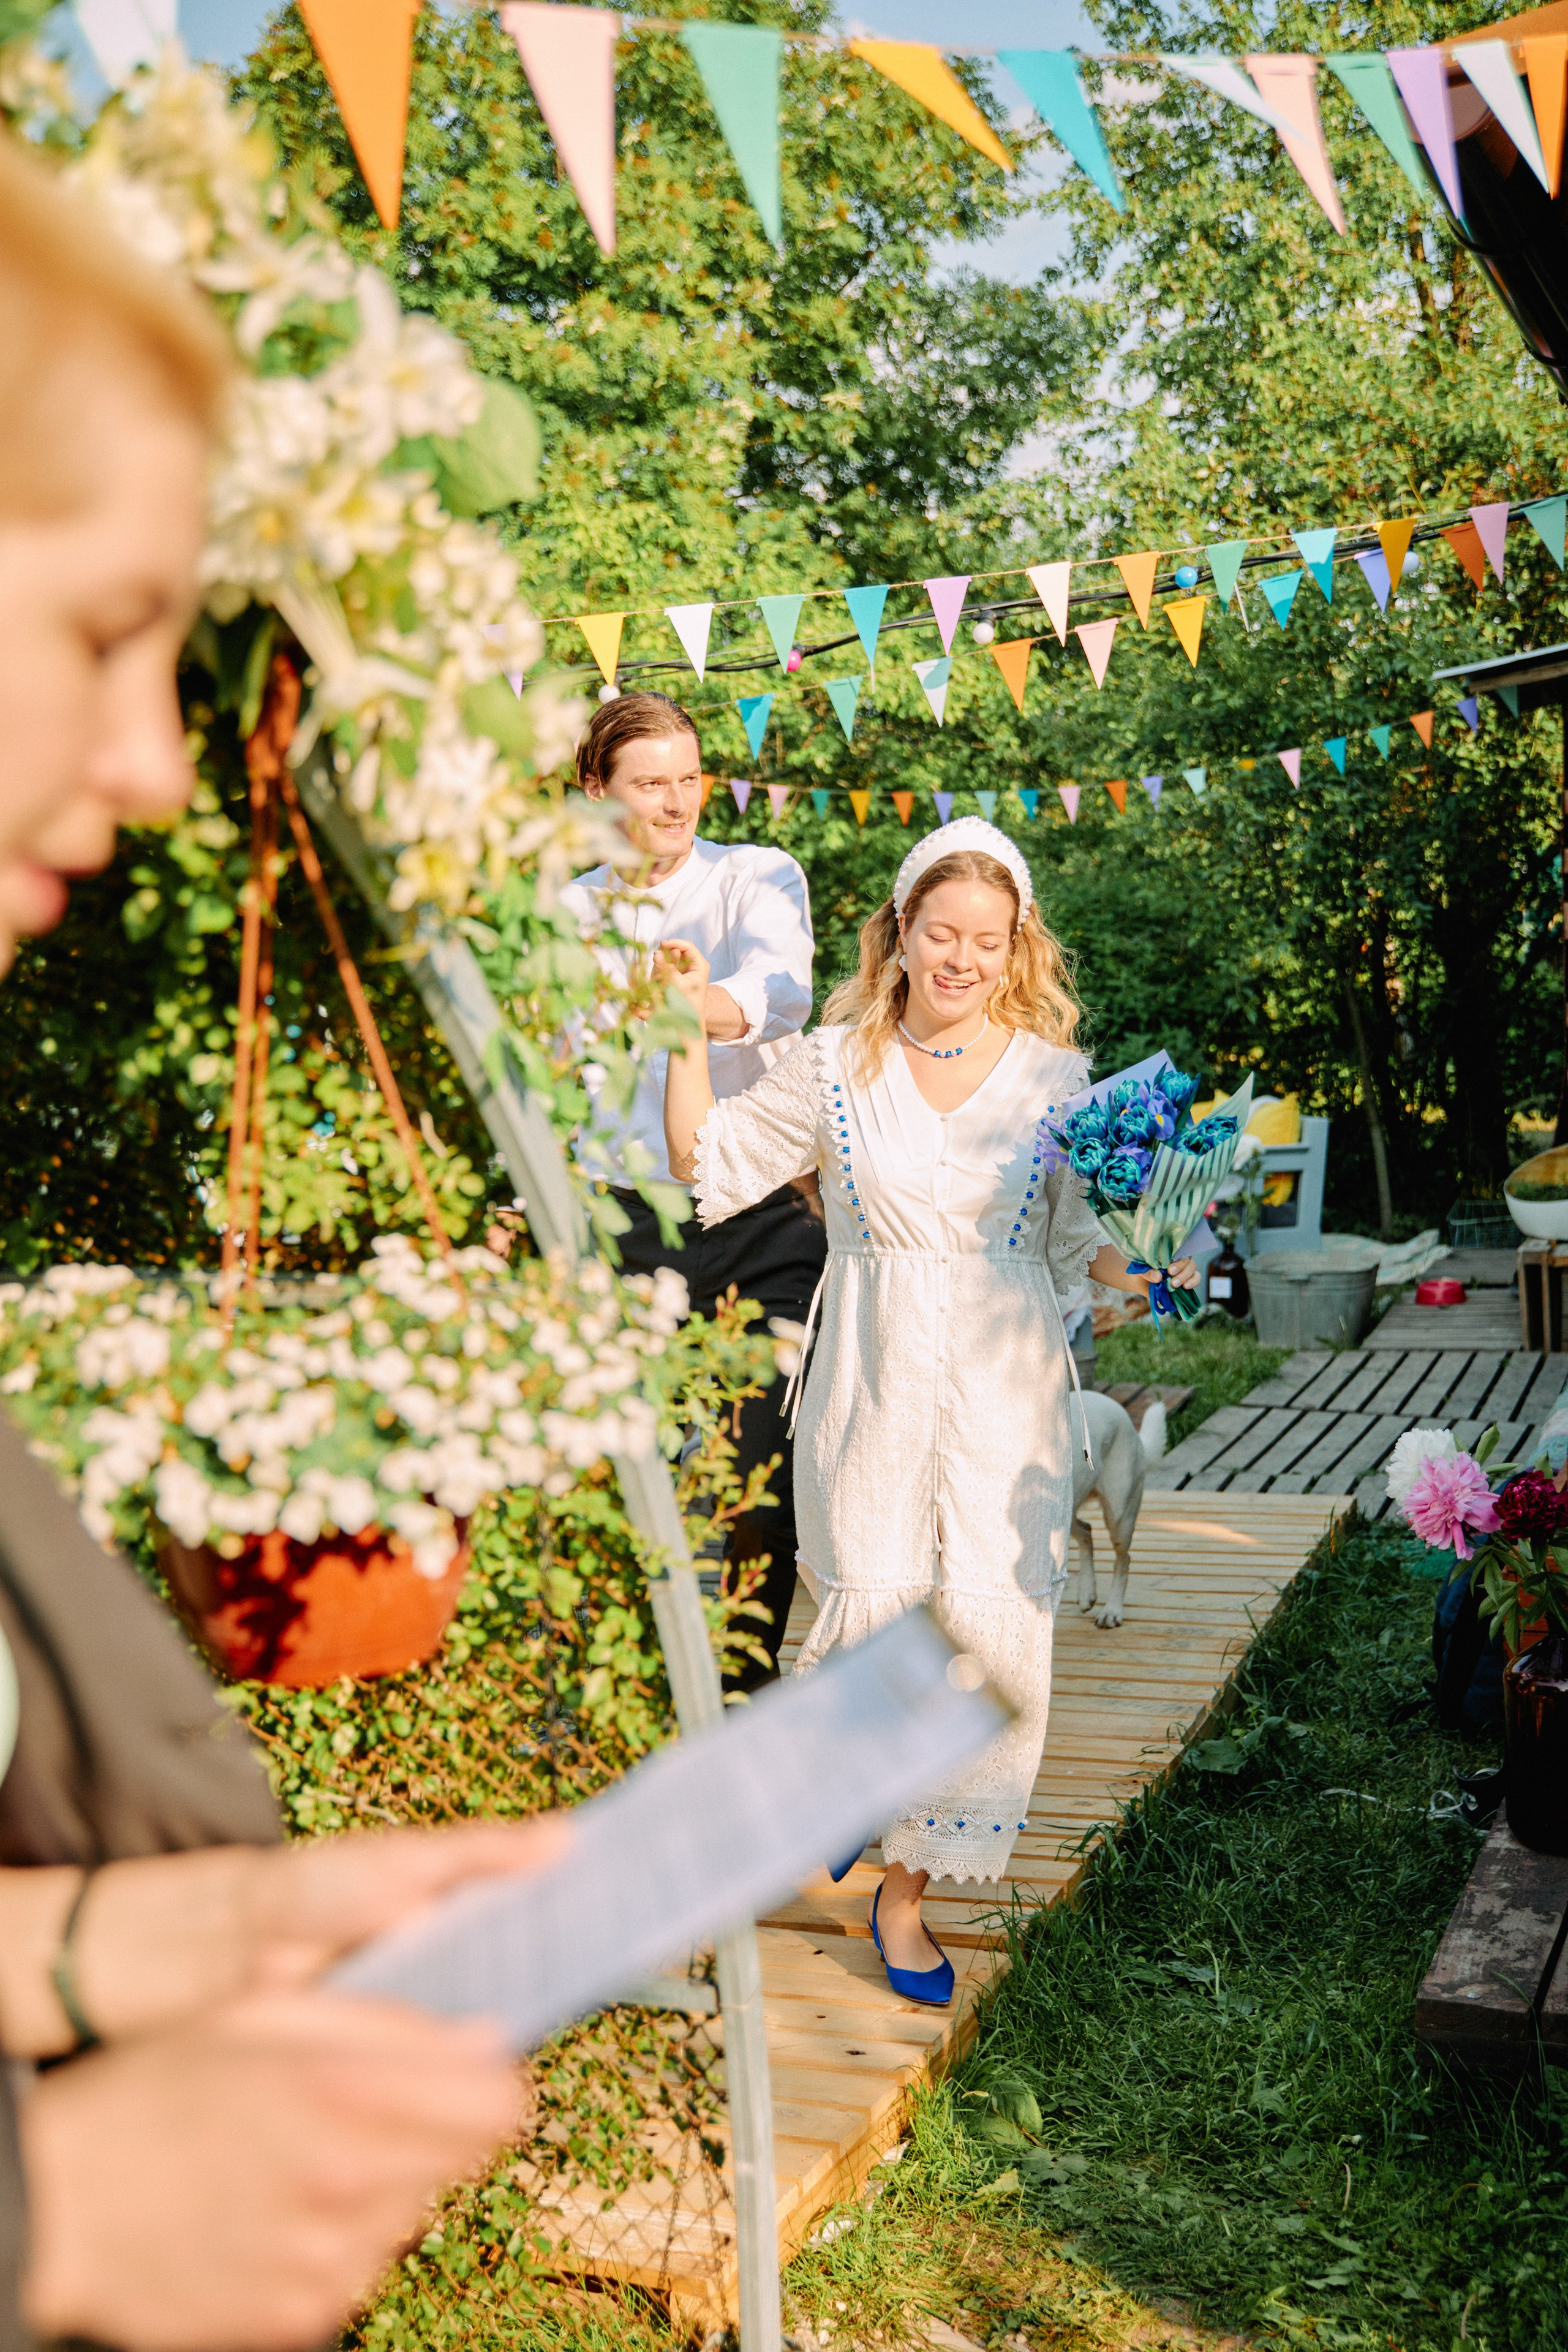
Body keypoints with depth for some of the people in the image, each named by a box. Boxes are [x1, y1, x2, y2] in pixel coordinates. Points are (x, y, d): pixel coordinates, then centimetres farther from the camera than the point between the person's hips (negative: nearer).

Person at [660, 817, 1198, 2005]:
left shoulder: (1054, 1073, 3)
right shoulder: (834, 1063, 2)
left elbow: (1076, 1235, 8)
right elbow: (708, 1168, 6)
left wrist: (1139, 1275, -12)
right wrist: (690, 1030, -2)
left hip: (1003, 1392, 1)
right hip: (874, 1386, 0)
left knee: (987, 1629, -1)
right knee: (869, 1617, -3)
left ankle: (906, 1883, 17)